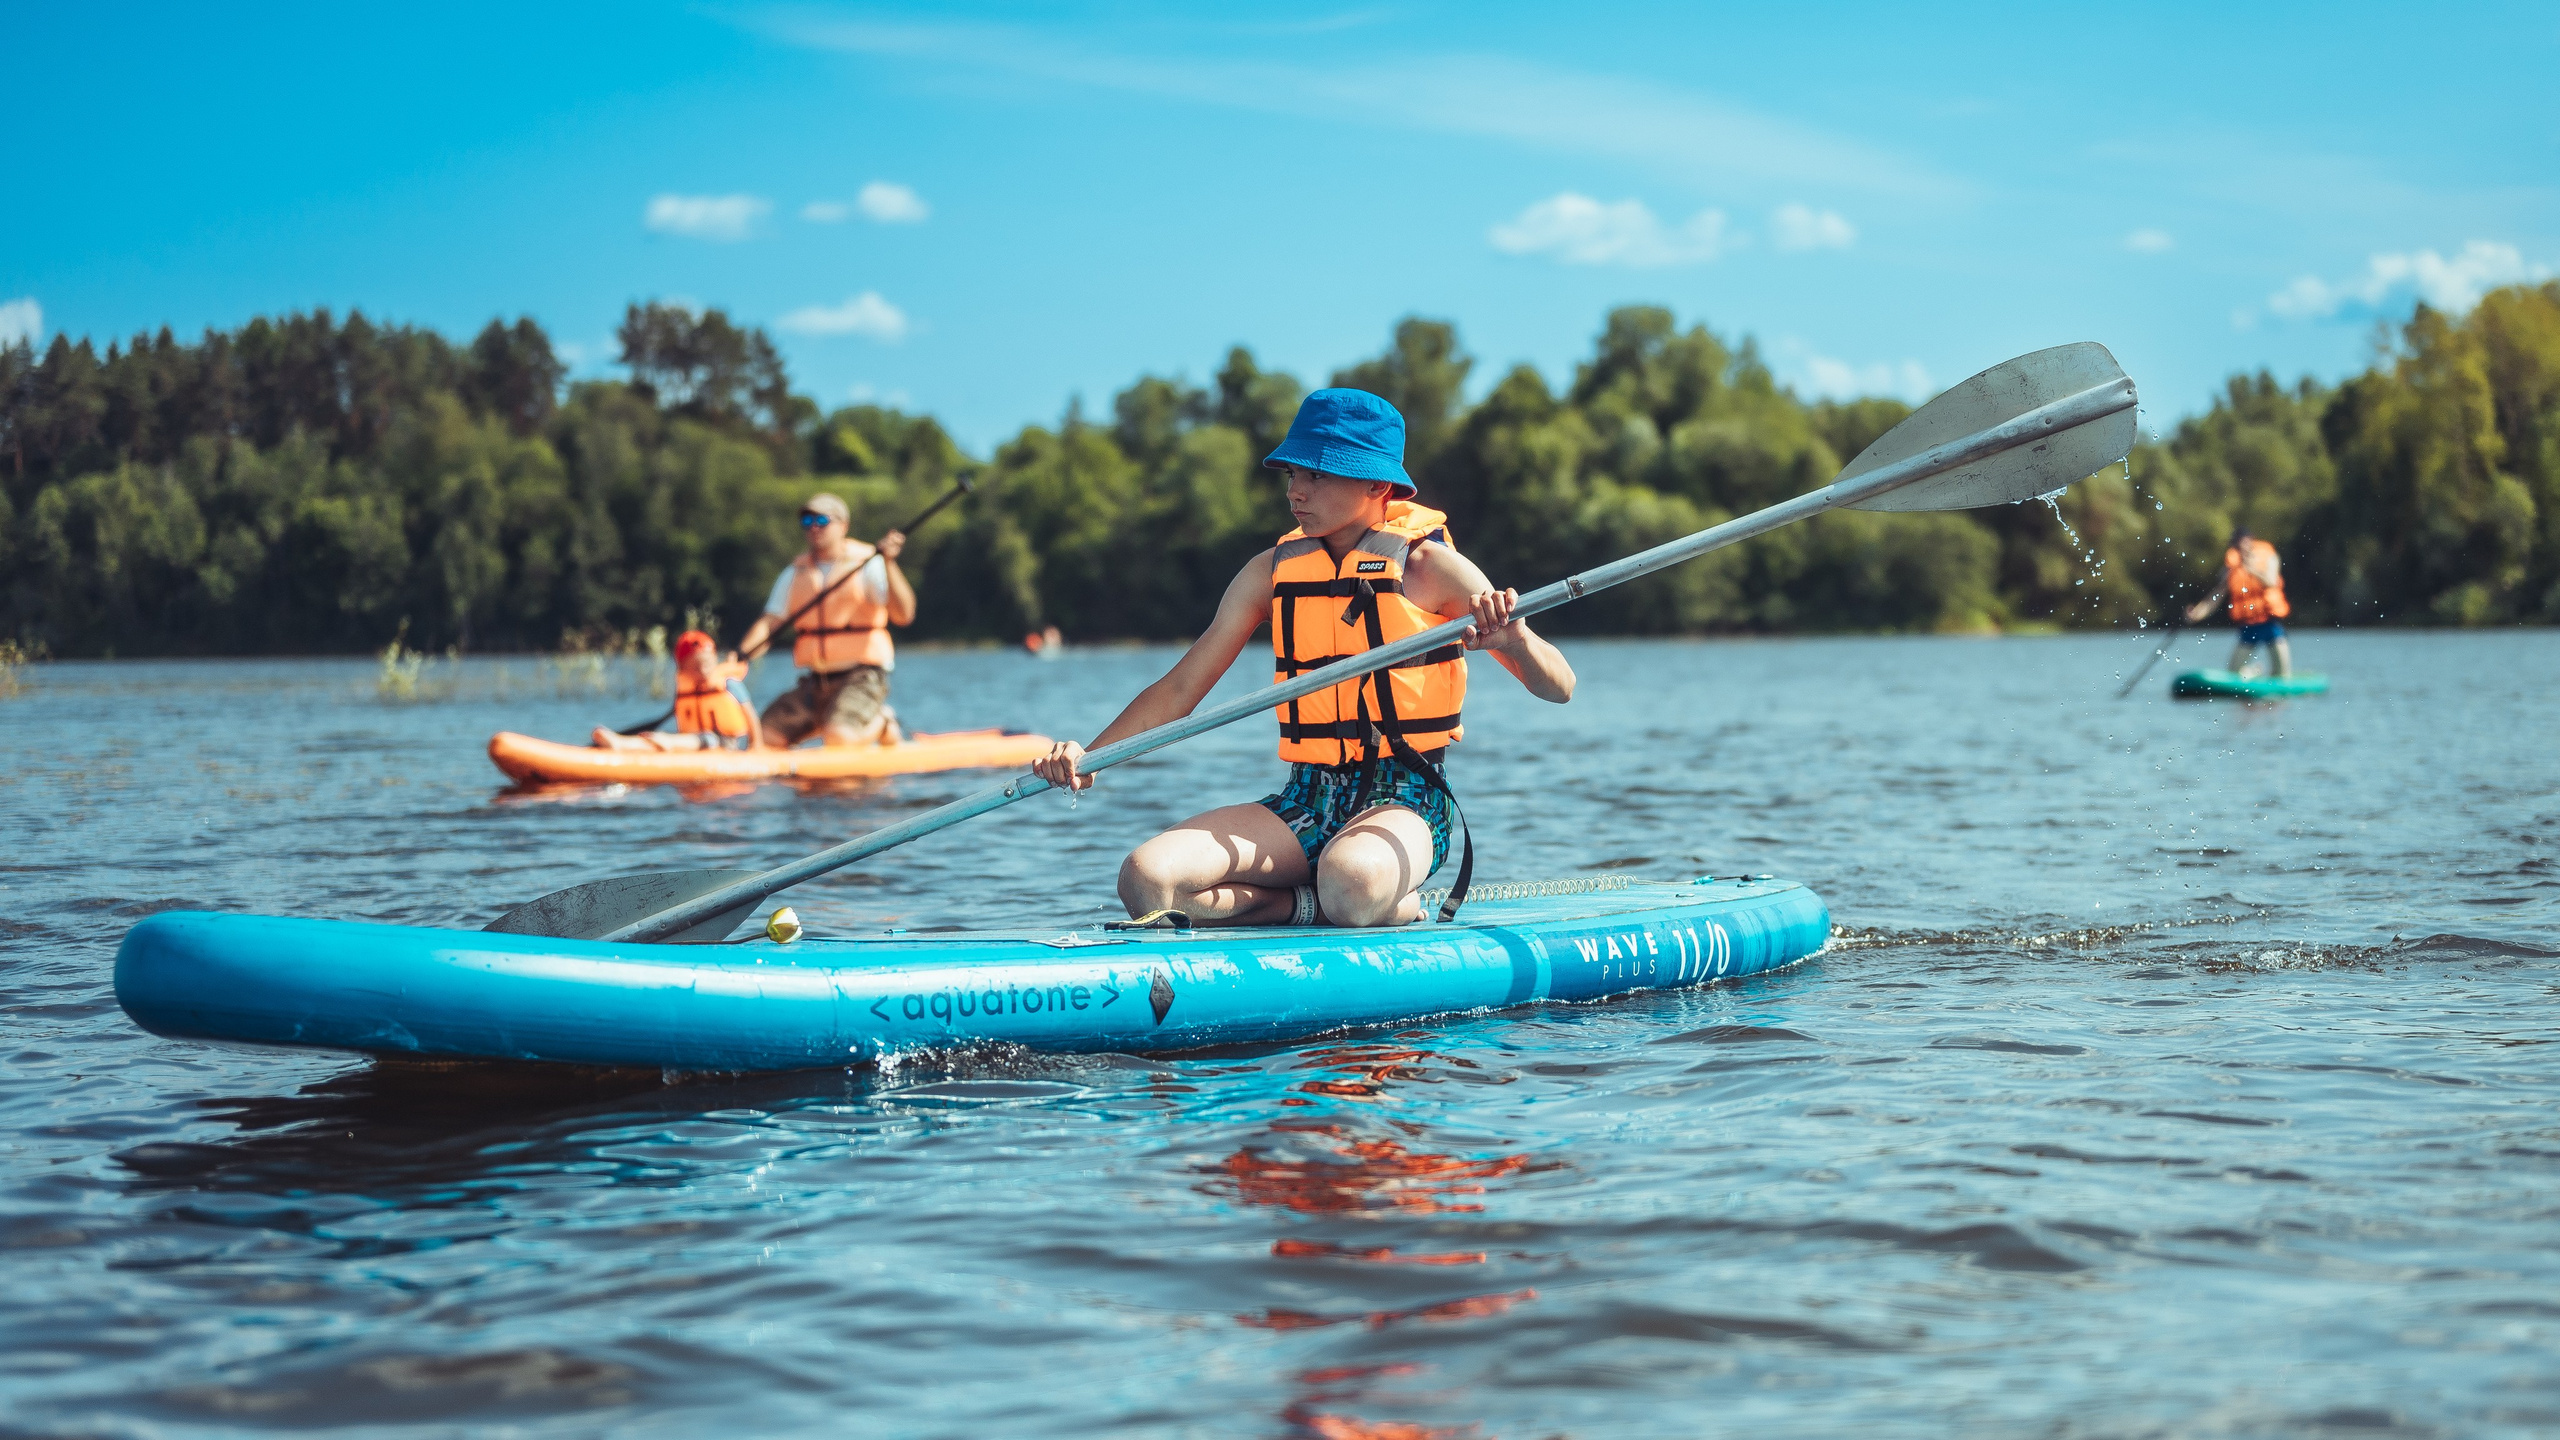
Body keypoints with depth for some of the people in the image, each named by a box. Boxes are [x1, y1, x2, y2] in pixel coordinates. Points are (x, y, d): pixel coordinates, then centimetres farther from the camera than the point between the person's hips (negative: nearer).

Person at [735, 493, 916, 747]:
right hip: (815, 682, 6)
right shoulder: (795, 573, 11)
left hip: (861, 677, -6)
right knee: (766, 736, -5)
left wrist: (889, 563, -28)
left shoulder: (868, 564, -4)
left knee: (838, 738, -31)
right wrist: (740, 653, -15)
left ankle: (881, 723, 4)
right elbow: (768, 621, 4)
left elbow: (903, 615, -16)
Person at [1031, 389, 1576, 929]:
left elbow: (1559, 688, -5)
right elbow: (1180, 689, 10)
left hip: (1403, 804, -4)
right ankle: (1311, 905, -3)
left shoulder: (1428, 566, -3)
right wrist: (1089, 758, -5)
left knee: (1352, 886, -40)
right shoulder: (1272, 571, 8)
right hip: (1305, 804, 4)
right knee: (1146, 878, -22)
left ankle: (1401, 907, -4)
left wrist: (1513, 638, -28)